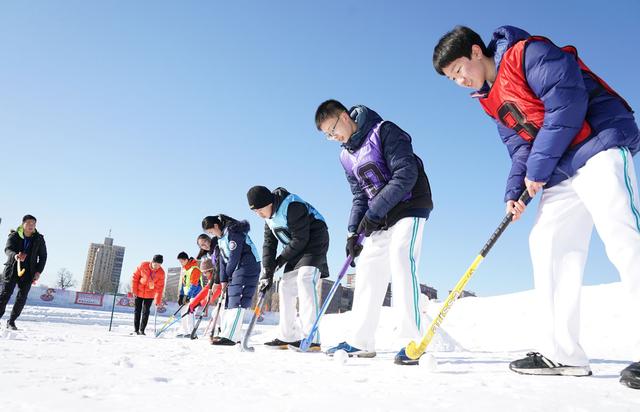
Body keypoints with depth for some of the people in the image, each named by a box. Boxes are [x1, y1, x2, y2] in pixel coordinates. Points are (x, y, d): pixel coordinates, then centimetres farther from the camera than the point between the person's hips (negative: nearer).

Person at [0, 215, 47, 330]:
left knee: (22, 297, -3)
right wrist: (15, 256, -40)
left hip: (28, 272, 1)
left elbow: (43, 257, 8)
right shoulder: (14, 236, -2)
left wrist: (38, 272, -2)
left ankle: (11, 322, 7)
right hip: (12, 269, -1)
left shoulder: (39, 239, 3)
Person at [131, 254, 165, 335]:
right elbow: (135, 276, -7)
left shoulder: (161, 273, -14)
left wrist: (158, 300, -11)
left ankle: (142, 330, 11)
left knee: (146, 312, 0)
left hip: (149, 295, 0)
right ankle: (136, 329, 16)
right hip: (139, 292, 0)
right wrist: (134, 290, -7)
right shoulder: (143, 265, -17)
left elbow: (160, 287, -9)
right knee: (137, 311, 6)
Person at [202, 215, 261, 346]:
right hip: (234, 270, 10)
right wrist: (223, 279, 4)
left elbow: (234, 257, -17)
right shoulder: (221, 238, 16)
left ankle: (230, 336, -19)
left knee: (237, 301, -16)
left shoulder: (233, 231, -14)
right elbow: (223, 259, 13)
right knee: (229, 300, 10)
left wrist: (227, 275, -5)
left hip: (247, 266, -10)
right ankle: (227, 334, 15)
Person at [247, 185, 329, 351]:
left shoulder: (292, 206, -24)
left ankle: (311, 339, -33)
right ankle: (286, 337, 17)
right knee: (286, 286, 7)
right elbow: (269, 243, 6)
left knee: (304, 278, -28)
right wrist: (267, 272, -3)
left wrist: (281, 258, -12)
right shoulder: (269, 216, 6)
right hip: (296, 250, 10)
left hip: (314, 242, -10)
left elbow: (300, 239, -24)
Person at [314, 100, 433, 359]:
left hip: (410, 205, -7)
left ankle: (411, 339, -20)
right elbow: (359, 195, 12)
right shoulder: (346, 156, 11)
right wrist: (353, 231, -1)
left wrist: (374, 212, -23)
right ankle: (361, 342, 9)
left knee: (400, 258, -24)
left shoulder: (384, 131, -13)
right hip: (380, 218, 8)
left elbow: (406, 174, -22)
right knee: (368, 269, 3)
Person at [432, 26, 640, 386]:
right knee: (547, 243, 0)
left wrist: (538, 167, -16)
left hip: (598, 145, -8)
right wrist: (515, 191, -2)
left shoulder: (527, 52, -8)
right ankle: (563, 353, 2)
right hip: (561, 170, 9)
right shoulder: (494, 101, 16)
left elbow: (567, 99, -19)